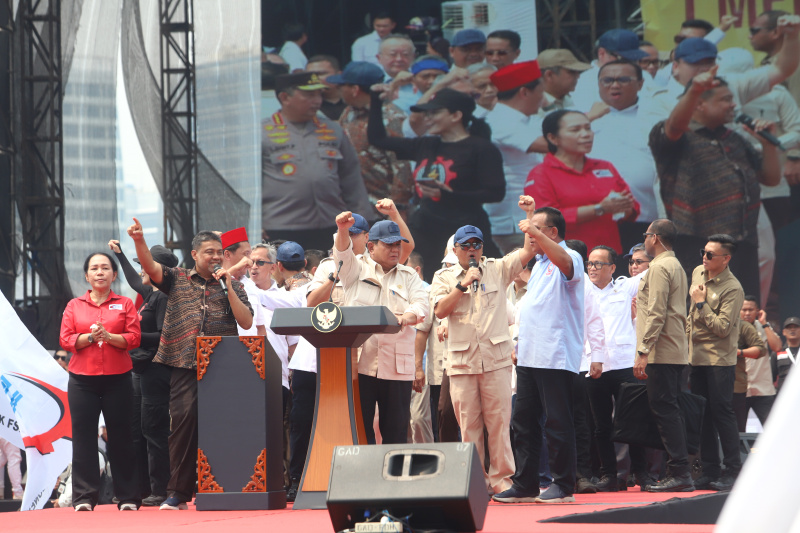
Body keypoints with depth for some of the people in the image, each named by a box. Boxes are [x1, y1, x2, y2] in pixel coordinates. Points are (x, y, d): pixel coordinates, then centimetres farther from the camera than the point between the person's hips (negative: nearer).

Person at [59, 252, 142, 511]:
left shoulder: (125, 304, 9)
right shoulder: (74, 306, 12)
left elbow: (134, 338, -1)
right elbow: (65, 340, 3)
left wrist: (109, 337, -18)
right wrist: (90, 337, -14)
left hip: (117, 379, -1)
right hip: (82, 380, 1)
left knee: (120, 436, 0)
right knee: (83, 436, -3)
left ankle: (128, 497, 5)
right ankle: (84, 497, -1)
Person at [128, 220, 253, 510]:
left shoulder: (232, 285, 16)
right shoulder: (177, 278, 15)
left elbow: (247, 322, 4)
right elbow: (150, 266, -2)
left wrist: (228, 288, -2)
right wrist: (139, 241, -21)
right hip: (185, 365, -1)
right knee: (184, 420, -12)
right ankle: (178, 493, -8)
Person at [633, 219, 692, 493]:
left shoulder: (659, 267, -10)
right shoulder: (677, 266, 20)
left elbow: (656, 314, -17)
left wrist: (643, 352, -18)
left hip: (662, 354, -10)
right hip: (677, 352, 10)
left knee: (664, 410, -11)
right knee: (670, 411, 10)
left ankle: (679, 473, -14)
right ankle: (680, 473, 9)